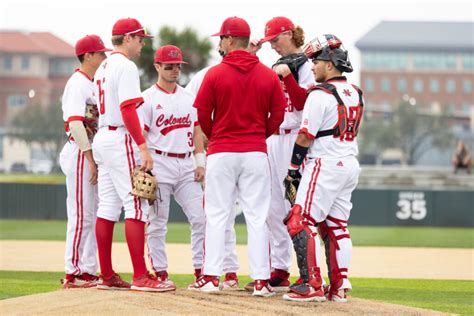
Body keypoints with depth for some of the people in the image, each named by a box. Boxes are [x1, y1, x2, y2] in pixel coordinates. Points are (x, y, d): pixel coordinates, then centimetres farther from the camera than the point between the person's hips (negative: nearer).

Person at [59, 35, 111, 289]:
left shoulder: (93, 84, 18)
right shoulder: (77, 84, -11)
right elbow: (75, 122, -22)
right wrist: (90, 158, -24)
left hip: (93, 154, 10)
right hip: (80, 153, -10)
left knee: (93, 216, 11)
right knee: (81, 215, -8)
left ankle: (88, 272, 15)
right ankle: (73, 274, -6)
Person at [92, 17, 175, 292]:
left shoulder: (103, 68, 18)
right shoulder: (125, 66, -11)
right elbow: (128, 110, -20)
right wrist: (143, 147, -23)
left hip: (102, 138, 10)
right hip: (122, 139, -10)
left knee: (107, 207, 9)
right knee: (137, 207, -11)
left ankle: (107, 276, 11)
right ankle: (141, 277, -15)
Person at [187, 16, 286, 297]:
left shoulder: (215, 74, -6)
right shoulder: (269, 75, 0)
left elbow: (203, 114, -2)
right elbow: (278, 115, 2)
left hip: (221, 152, -1)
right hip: (256, 152, 2)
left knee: (217, 215, 5)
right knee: (257, 216, 3)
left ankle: (211, 277, 3)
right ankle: (261, 280, 0)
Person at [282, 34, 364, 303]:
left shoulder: (321, 94, -13)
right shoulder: (356, 94, 12)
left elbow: (305, 137, -13)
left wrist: (293, 167, -4)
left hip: (324, 166, -9)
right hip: (351, 165, 9)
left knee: (301, 222, -6)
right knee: (336, 225, 12)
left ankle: (312, 286, -11)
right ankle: (340, 287, 9)